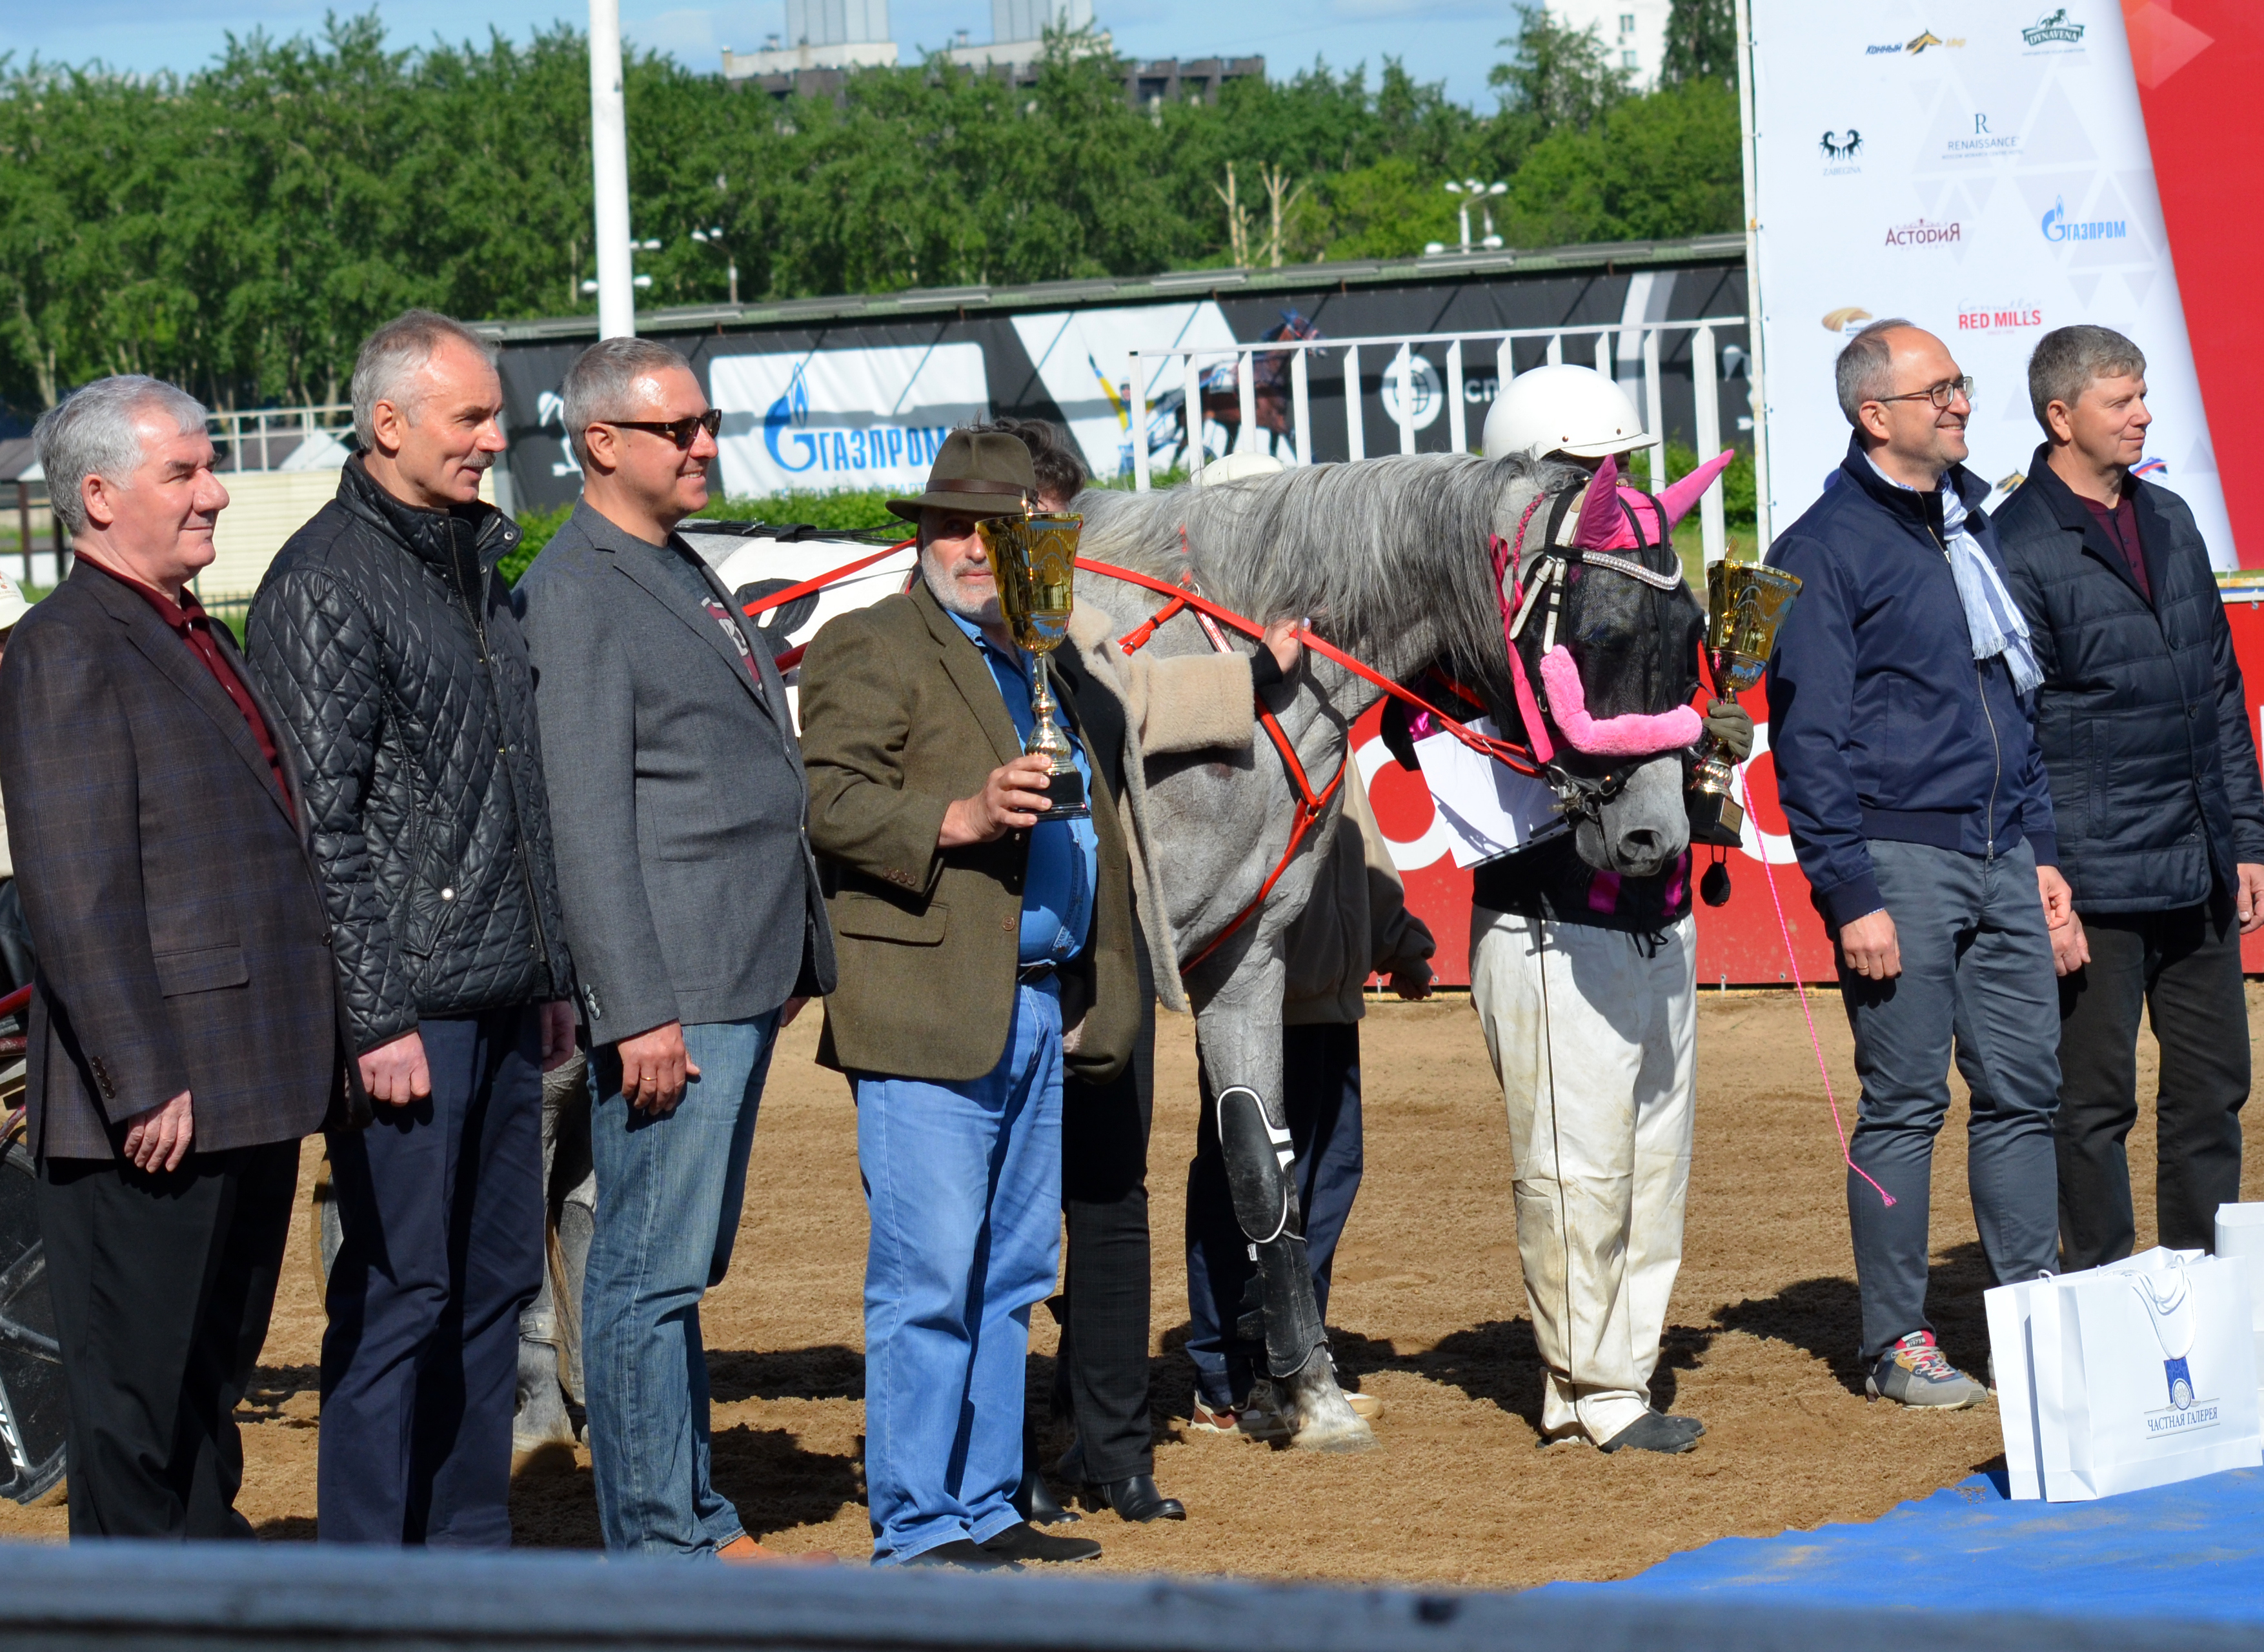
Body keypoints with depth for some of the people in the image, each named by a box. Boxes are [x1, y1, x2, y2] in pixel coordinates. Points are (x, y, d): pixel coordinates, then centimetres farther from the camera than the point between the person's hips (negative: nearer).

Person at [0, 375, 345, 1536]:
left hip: (251, 1092, 9)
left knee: (212, 1380, 15)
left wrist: (307, 1065, 19)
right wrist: (142, 1084, -21)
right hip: (161, 1104, -9)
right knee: (135, 1390, -2)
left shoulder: (200, 638, 18)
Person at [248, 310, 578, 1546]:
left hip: (500, 1004, 8)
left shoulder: (473, 561, 17)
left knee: (494, 1282, 11)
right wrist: (375, 1017, -17)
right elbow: (322, 824, -14)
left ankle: (471, 1555, 19)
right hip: (409, 1010, -8)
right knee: (398, 1292, -5)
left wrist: (551, 974, 19)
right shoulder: (325, 584, -10)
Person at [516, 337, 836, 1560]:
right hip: (673, 997, -10)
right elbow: (588, 825, -18)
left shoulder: (682, 576, 19)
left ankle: (694, 1522, 22)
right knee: (649, 1273, -5)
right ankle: (659, 1550, -2)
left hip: (743, 986, 10)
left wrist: (794, 963, 22)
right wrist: (638, 1011, -22)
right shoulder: (575, 595, -12)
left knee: (682, 1265, 15)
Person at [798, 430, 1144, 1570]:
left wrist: (1091, 996, 24)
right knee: (928, 1280, -9)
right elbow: (829, 804, -15)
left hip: (1038, 1012, 8)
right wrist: (961, 817, -27)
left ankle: (986, 1508, 18)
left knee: (1011, 1279, 11)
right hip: (928, 1014, -8)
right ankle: (914, 1527, -6)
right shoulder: (870, 651, -2)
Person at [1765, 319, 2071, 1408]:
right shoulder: (1823, 551, -8)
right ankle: (1895, 1342, 5)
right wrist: (1851, 896, -15)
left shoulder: (1970, 523, 15)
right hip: (1899, 858, -7)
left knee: (2025, 1087, 7)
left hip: (1999, 862, 7)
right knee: (1904, 1104, -2)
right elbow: (1808, 740, -10)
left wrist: (2041, 848, 16)